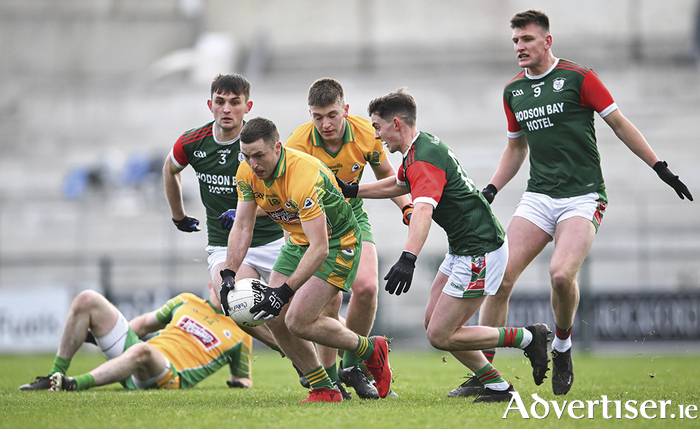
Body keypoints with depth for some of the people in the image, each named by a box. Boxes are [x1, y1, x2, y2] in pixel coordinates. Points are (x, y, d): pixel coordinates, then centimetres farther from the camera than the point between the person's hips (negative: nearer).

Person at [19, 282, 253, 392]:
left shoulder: (241, 335, 11)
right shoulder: (187, 301, 23)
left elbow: (243, 378, 19)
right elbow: (145, 323, 29)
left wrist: (239, 382, -5)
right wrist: (102, 331, 21)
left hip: (169, 378, -6)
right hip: (132, 350, 6)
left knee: (141, 350, -45)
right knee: (87, 300, -6)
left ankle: (76, 384, -46)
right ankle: (55, 375, -10)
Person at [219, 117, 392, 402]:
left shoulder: (303, 176, -35)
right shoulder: (248, 172, -12)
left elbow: (319, 248, -37)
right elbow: (242, 226, -4)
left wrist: (284, 292, -41)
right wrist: (229, 273, -18)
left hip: (337, 242, -8)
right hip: (298, 241, 8)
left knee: (298, 321, -17)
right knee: (275, 319, -4)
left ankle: (371, 351, 6)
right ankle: (324, 390, 9)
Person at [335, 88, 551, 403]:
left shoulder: (425, 160, -22)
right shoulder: (421, 145, 11)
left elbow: (423, 211, -39)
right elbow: (398, 184, 32)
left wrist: (408, 259, -53)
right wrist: (351, 191, 28)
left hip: (480, 252, -10)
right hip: (462, 249, 10)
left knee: (441, 336, -7)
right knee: (433, 322, 10)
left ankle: (528, 338, 1)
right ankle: (497, 386, 14)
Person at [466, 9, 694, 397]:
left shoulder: (578, 77, -5)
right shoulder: (513, 91, 11)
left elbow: (619, 124, 0)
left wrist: (660, 167, -2)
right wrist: (491, 188, 12)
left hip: (583, 197, -5)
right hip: (538, 197, 5)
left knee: (562, 274, -26)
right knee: (500, 276, -10)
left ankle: (562, 345, 2)